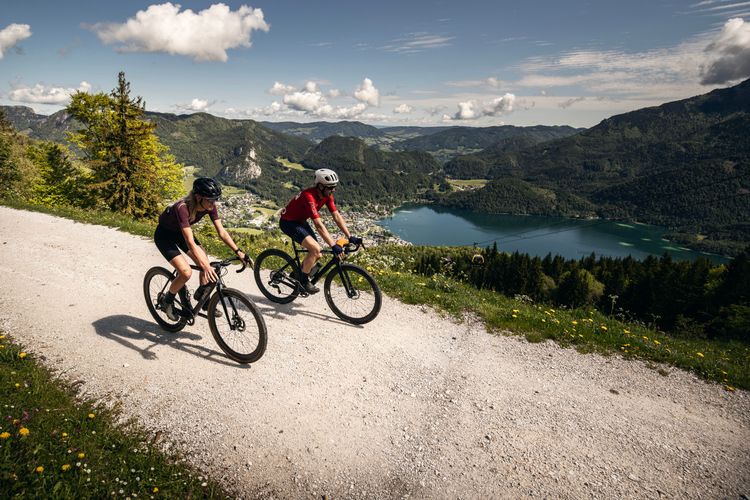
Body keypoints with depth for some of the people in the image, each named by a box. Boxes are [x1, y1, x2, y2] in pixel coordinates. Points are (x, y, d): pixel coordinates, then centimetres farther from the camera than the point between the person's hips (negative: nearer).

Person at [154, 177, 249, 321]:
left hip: (180, 232, 6)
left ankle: (202, 297, 18)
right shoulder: (182, 207, -39)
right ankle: (166, 301, 7)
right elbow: (190, 242, -44)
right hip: (164, 234, -6)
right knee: (186, 272, -19)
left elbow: (222, 232, -16)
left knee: (207, 264, -7)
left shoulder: (209, 206, -21)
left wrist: (238, 251, -26)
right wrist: (204, 266, -52)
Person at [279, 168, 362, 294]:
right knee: (315, 249, -23)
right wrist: (334, 246, -43)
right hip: (288, 222, -8)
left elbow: (337, 216, -9)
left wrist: (350, 237, -15)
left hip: (301, 221, 8)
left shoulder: (327, 195, -10)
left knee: (317, 255, 3)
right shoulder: (309, 196, -34)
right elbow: (319, 225, -39)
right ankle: (303, 281, -5)